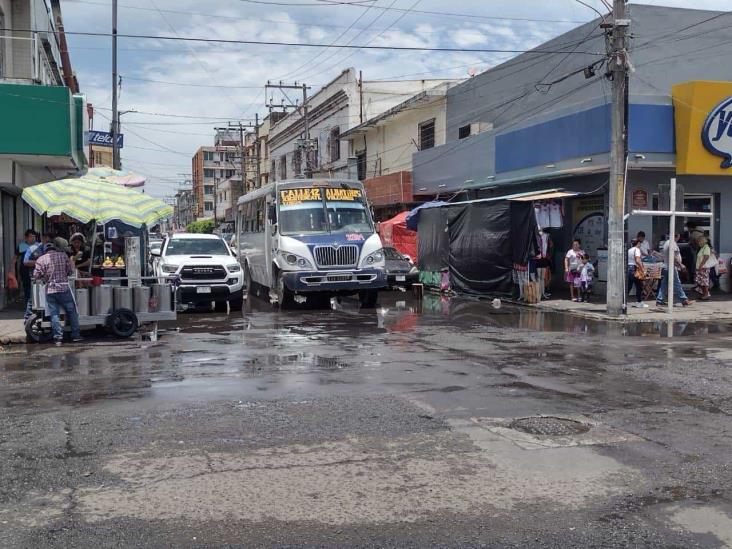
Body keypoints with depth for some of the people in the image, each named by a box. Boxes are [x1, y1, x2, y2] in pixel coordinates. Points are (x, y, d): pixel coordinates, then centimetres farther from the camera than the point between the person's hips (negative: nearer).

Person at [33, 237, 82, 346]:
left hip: (50, 290, 0)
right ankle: (75, 335, 14)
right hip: (64, 288, 0)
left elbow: (36, 275, -6)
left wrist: (45, 277, 14)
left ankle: (58, 337, 1)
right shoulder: (63, 256, -1)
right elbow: (71, 271, 1)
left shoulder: (41, 259, -1)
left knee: (54, 314, 5)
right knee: (72, 311, 12)